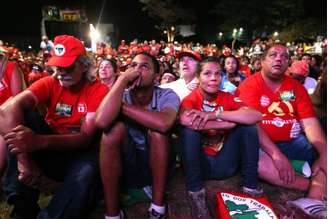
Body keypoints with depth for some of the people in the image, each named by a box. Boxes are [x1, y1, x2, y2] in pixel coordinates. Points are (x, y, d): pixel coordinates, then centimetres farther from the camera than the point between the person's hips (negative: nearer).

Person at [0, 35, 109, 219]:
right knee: (20, 115, -19)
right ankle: (23, 204, -19)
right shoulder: (50, 83, -5)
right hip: (49, 149, 4)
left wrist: (39, 141, -38)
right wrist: (24, 159, -38)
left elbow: (86, 138, -21)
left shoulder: (99, 90, -12)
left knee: (86, 173, -38)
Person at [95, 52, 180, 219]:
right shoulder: (121, 96, -10)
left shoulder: (167, 95, -13)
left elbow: (164, 123, -39)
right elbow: (101, 121, -35)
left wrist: (121, 105, -28)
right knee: (115, 127, -26)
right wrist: (123, 78, -28)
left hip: (158, 163, -1)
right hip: (125, 163, 1)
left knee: (156, 129, -28)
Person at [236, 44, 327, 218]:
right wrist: (276, 155, -28)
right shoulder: (249, 86, -8)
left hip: (292, 141, 5)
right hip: (259, 143, -4)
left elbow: (309, 122, -1)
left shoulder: (296, 87, 7)